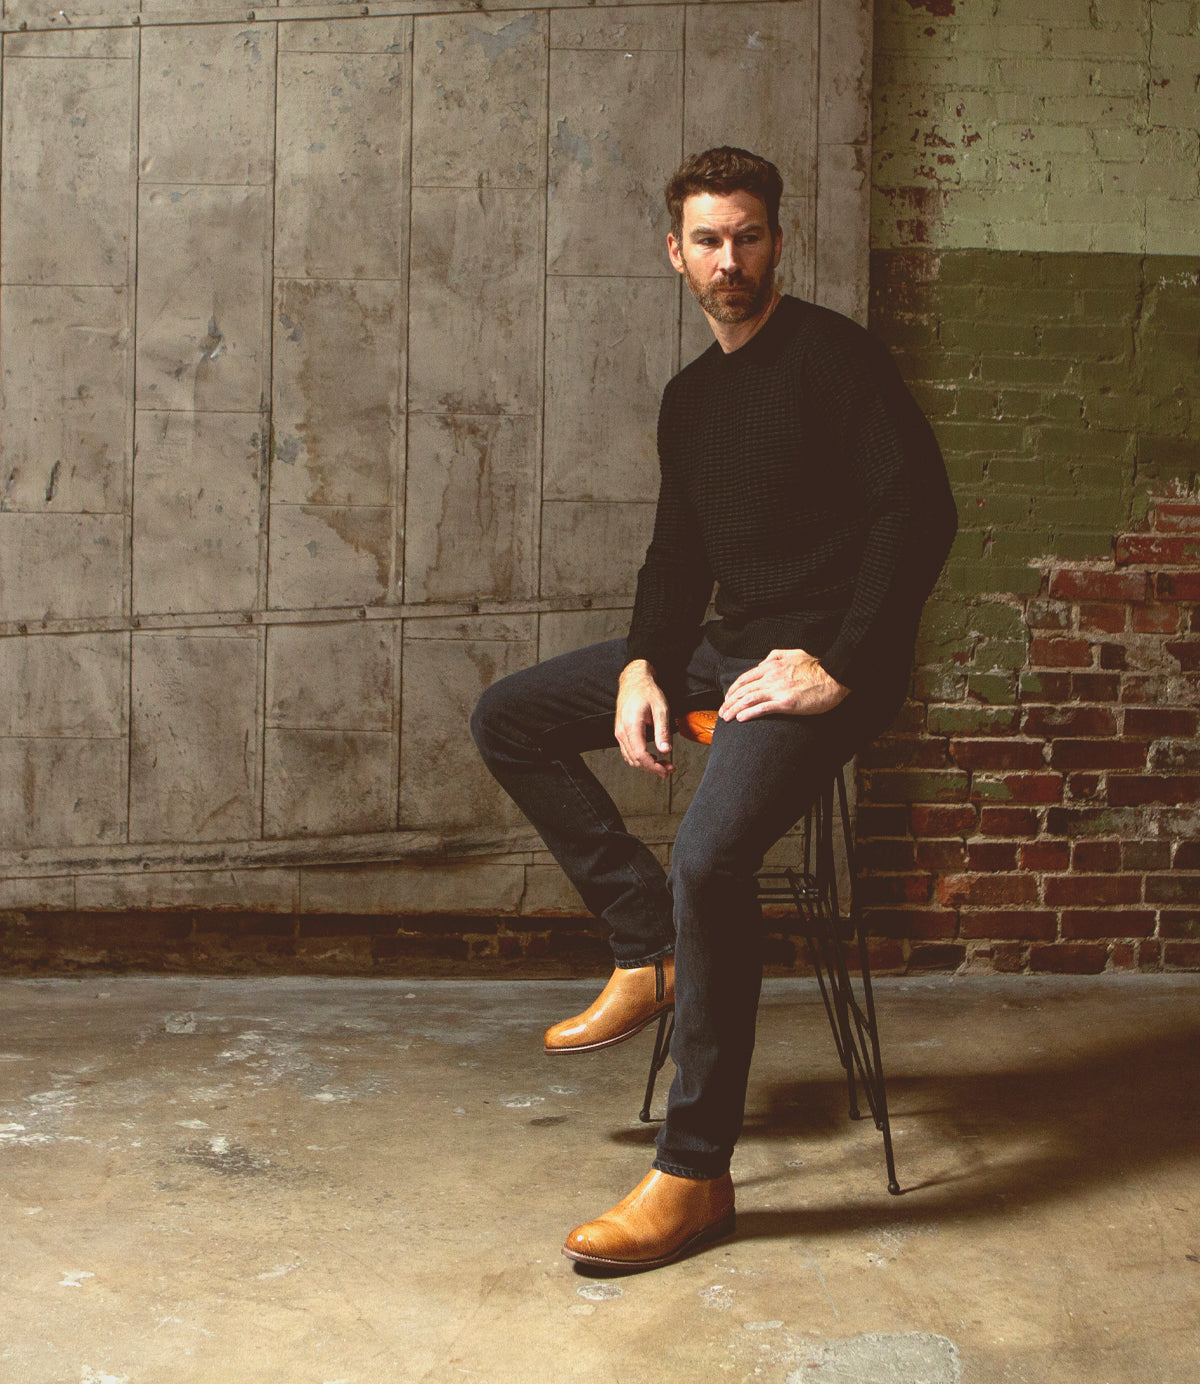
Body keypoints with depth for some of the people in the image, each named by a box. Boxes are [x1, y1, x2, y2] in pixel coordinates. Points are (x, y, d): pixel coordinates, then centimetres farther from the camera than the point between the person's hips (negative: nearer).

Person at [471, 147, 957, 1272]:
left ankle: (695, 1176, -19)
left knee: (709, 855, -31)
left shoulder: (833, 355, -8)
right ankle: (651, 948, 4)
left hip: (824, 659, -9)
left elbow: (921, 512, -16)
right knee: (509, 717, 6)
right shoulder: (690, 397, 16)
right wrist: (641, 667, 1)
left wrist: (839, 666, -21)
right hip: (726, 646, 9)